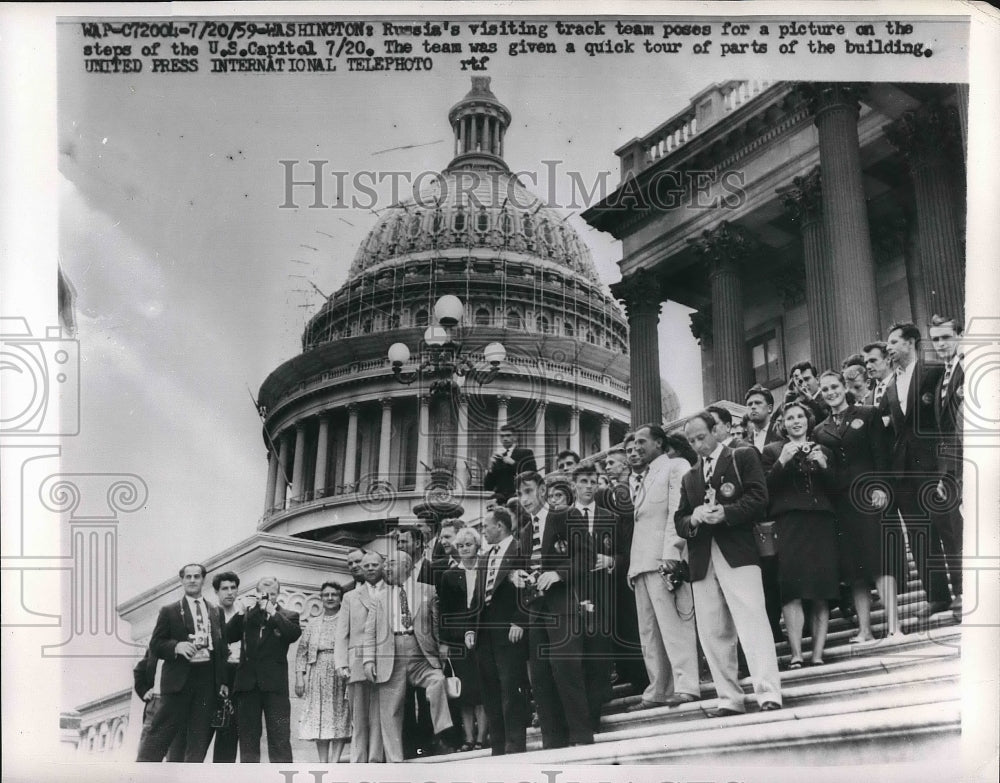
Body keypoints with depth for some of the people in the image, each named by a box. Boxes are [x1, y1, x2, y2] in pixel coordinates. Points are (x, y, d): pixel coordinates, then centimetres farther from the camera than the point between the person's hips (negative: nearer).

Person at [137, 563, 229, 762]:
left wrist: (223, 681, 7)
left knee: (200, 736, 4)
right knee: (162, 733, -4)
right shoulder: (169, 611, 5)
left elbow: (221, 648, 13)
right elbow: (155, 645, 1)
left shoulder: (215, 613, 14)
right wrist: (176, 646, -17)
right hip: (179, 679, -3)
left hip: (207, 681, 4)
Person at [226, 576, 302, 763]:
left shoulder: (287, 616, 8)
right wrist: (242, 612, -10)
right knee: (248, 734, 6)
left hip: (275, 684, -3)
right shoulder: (247, 615, 14)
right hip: (248, 683, 3)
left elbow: (294, 634, -12)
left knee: (279, 736, -5)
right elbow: (230, 636, 2)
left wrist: (273, 613, -15)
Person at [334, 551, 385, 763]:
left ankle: (376, 760, -8)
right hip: (357, 663, 2)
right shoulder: (351, 597, 20)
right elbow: (342, 633, 14)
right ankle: (358, 764, -1)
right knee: (358, 719, 0)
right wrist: (342, 663, 1)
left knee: (379, 717, -7)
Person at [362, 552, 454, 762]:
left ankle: (440, 737, -21)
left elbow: (437, 624, 10)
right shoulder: (381, 597, 17)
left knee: (437, 680, -30)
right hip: (390, 657, 2)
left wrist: (442, 649, -3)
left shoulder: (428, 591, 13)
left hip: (421, 657, -2)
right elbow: (370, 631, 13)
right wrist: (369, 660, 3)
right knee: (390, 712, -1)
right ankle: (394, 761, 6)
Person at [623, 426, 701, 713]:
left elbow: (678, 512, -9)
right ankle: (658, 691, 7)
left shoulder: (676, 466, 2)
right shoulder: (638, 478, 25)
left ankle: (686, 686, -12)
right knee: (649, 631, 5)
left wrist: (671, 553, -19)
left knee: (674, 623, -11)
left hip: (664, 559, -8)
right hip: (641, 561, 8)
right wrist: (632, 565, 10)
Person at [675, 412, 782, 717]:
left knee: (752, 621, -13)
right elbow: (679, 522, 19)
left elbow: (758, 498, -2)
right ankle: (729, 699, 7)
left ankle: (768, 693, -15)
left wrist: (726, 513, -15)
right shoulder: (689, 477, 25)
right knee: (712, 632, 2)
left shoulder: (742, 457, 10)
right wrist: (693, 519, -4)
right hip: (703, 561, 5)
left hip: (738, 554, -5)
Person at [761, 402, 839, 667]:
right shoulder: (772, 451, 11)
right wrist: (782, 462, -12)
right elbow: (766, 488, 0)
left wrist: (823, 466, -3)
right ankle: (796, 654, -17)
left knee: (821, 593, -2)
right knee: (792, 591, -14)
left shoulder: (822, 451, 20)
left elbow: (834, 489, 13)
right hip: (789, 524, -3)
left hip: (821, 524, 3)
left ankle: (818, 654, -1)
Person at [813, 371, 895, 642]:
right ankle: (864, 631, 3)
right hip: (839, 502, 4)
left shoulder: (867, 415, 7)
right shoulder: (820, 431, 16)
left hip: (868, 494, -4)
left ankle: (893, 626, -13)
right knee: (853, 567, 1)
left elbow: (881, 453, -2)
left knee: (878, 561, -10)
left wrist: (880, 487, -12)